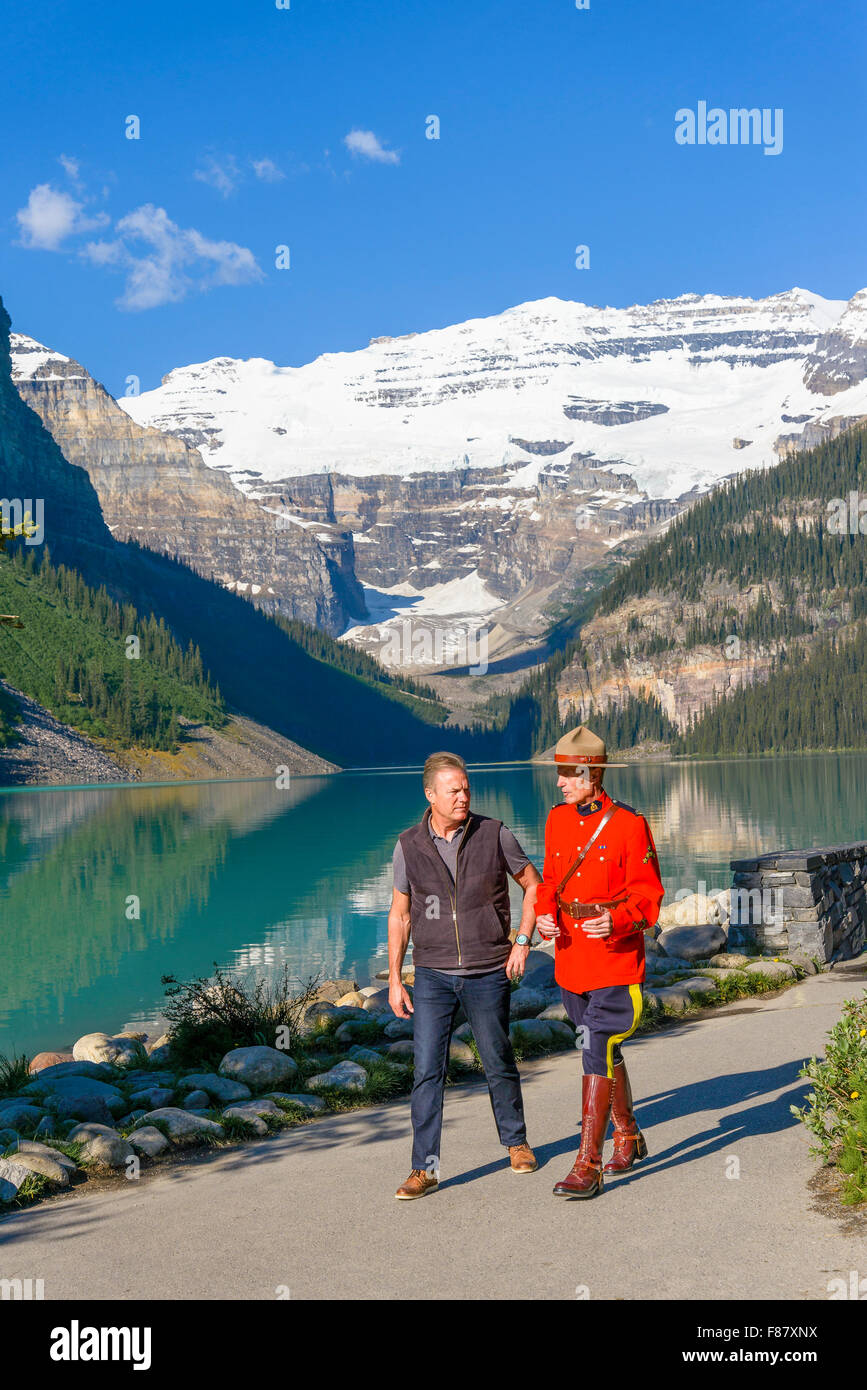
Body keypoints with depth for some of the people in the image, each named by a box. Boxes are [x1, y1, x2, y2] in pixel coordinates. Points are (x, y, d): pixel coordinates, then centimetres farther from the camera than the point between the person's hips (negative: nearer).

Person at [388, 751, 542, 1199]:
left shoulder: (494, 834, -5)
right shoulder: (409, 846, -2)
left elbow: (533, 884, 8)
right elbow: (399, 915, 6)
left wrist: (523, 941, -2)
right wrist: (395, 980, 4)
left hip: (488, 975, 0)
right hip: (432, 976, 1)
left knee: (499, 1065, 11)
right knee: (427, 1070, -5)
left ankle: (516, 1142, 33)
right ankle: (425, 1168, 2)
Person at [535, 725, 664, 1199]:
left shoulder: (629, 825, -11)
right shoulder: (557, 821, 6)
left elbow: (647, 893, -8)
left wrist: (617, 920, -26)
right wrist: (544, 916, -5)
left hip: (616, 957, -6)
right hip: (570, 959, 6)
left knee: (598, 1053, -11)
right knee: (604, 1050, 18)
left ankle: (587, 1166, -8)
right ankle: (628, 1137, 37)